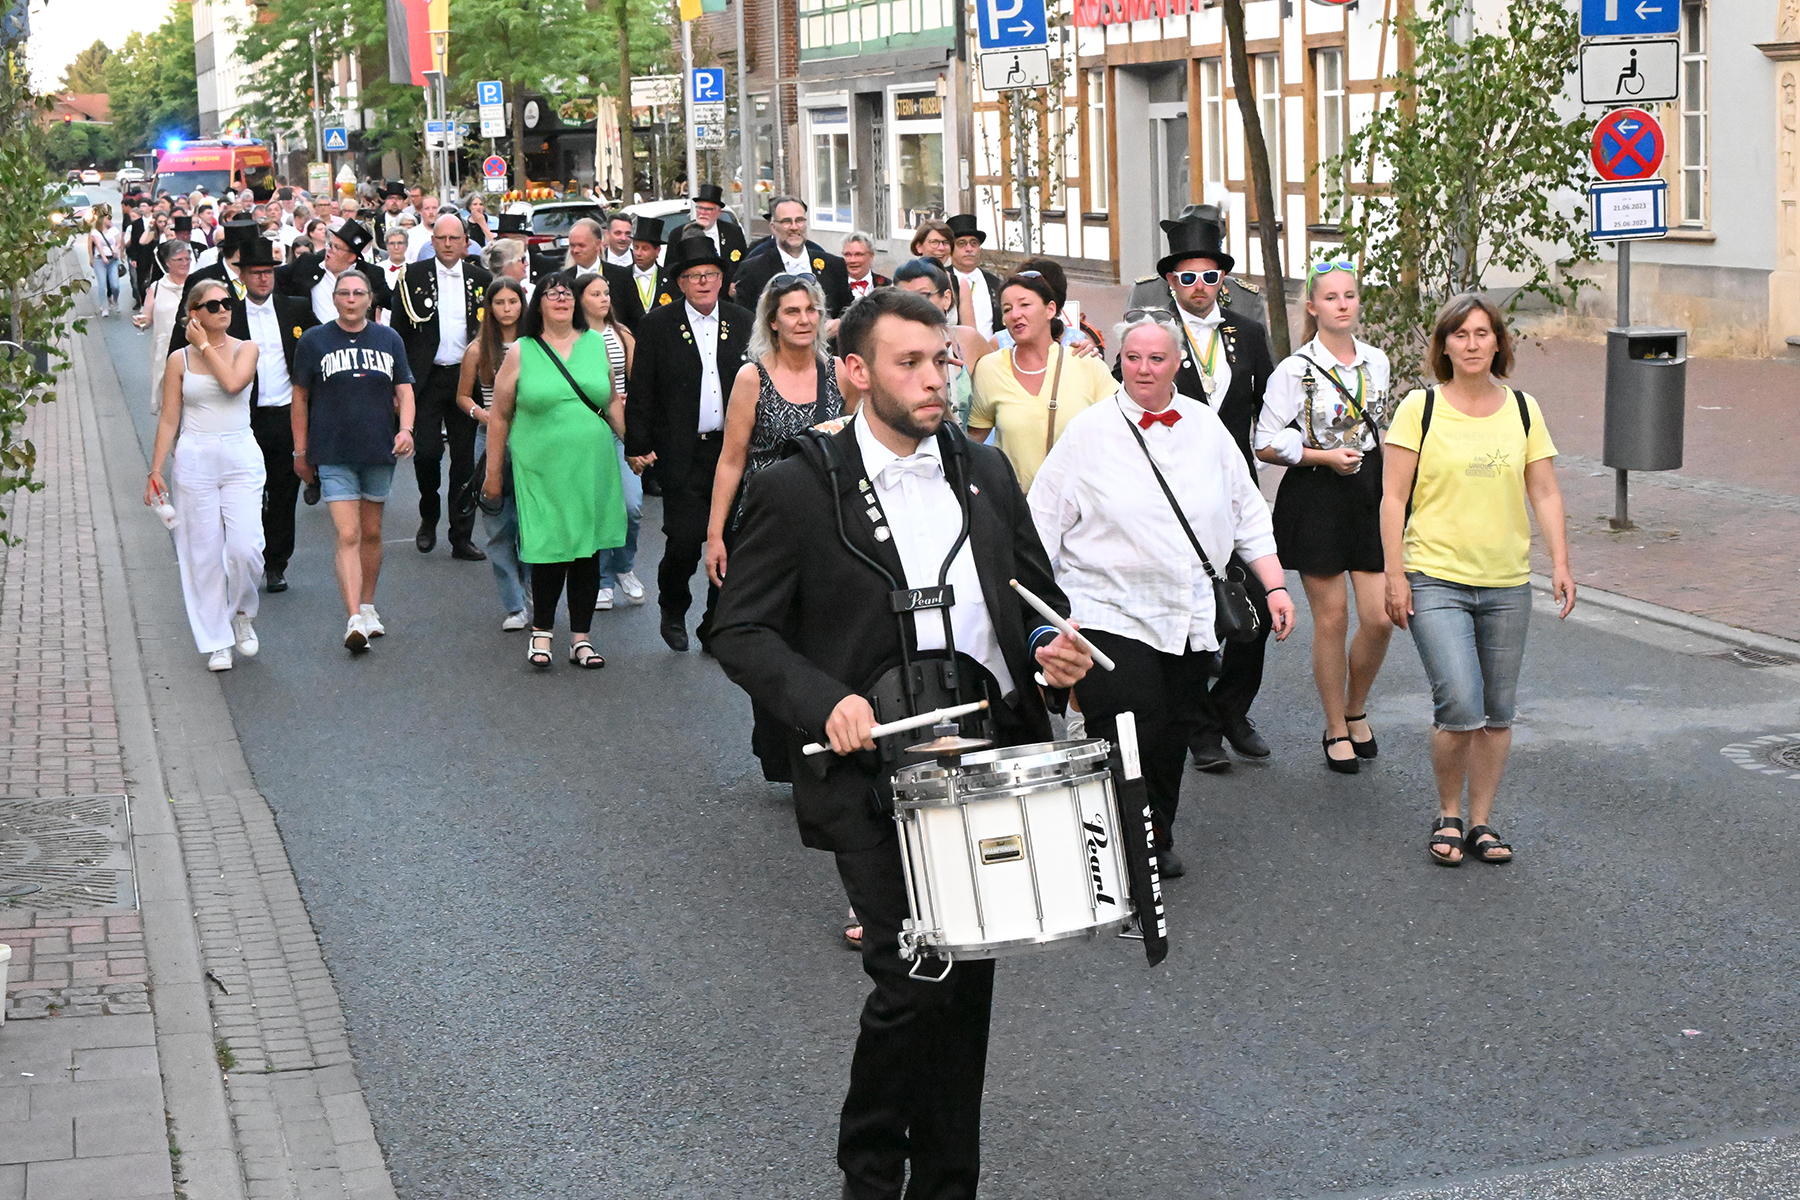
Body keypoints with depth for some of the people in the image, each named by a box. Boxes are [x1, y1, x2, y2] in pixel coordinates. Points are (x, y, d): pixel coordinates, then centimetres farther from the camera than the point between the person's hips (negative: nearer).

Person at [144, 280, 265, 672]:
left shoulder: (246, 349, 4)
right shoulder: (179, 360, 4)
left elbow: (233, 382, -18)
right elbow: (169, 419, 5)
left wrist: (205, 346, -8)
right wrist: (155, 470, 1)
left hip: (241, 459, 0)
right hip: (195, 460, 0)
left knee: (244, 547, -12)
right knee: (204, 552, 2)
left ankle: (242, 613, 18)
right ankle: (217, 642, 12)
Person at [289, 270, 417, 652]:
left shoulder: (389, 340, 8)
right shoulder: (314, 340, 1)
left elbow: (404, 390, 8)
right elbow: (300, 397, 6)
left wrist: (405, 429, -10)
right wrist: (300, 450, 6)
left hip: (379, 451, 3)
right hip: (333, 455, -3)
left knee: (371, 533, 13)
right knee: (348, 535, -12)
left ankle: (368, 606, 30)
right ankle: (354, 620, -18)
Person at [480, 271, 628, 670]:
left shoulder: (596, 344, 8)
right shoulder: (521, 352, 0)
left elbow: (612, 402, 17)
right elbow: (499, 416, 5)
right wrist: (493, 473, 5)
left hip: (592, 466, 3)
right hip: (541, 468, -3)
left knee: (588, 549, 5)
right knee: (549, 549, -2)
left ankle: (581, 637, 14)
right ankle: (541, 632, 16)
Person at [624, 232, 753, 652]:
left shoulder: (744, 323, 8)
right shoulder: (657, 326, 1)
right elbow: (641, 392, 1)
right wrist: (637, 446, -3)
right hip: (683, 455, -3)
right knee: (684, 539, -10)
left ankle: (717, 626, 18)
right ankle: (673, 609, 17)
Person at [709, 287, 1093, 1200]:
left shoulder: (985, 472, 11)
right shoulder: (796, 489, -5)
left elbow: (1037, 592, 21)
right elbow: (742, 631, -4)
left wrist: (1051, 647, -2)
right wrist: (825, 700, -20)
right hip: (873, 773, -5)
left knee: (970, 979, 11)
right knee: (912, 981, -11)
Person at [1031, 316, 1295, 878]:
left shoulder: (1206, 426, 10)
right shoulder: (1089, 430, -1)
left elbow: (1249, 514, 15)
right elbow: (1043, 524, -1)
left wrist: (1275, 585, 8)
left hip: (1192, 620, 4)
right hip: (1112, 615, -4)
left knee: (1172, 741, 9)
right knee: (1127, 742, -12)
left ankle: (1158, 843, 27)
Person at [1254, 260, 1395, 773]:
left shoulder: (1376, 361, 9)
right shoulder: (1295, 370, -7)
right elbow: (1266, 445, -6)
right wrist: (1326, 457, -13)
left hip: (1371, 495, 4)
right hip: (1316, 499, -4)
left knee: (1381, 618, -2)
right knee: (1331, 619, 0)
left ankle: (1356, 711, 24)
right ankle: (1336, 732, 15)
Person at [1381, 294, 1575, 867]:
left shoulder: (1523, 410, 8)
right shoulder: (1420, 408, -3)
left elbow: (1545, 493, 9)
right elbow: (1393, 497, -3)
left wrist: (1560, 563, -2)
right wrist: (1395, 576, -8)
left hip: (1507, 584, 4)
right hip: (1436, 580, -4)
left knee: (1497, 713, 7)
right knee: (1460, 707, -14)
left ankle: (1481, 822, 21)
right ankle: (1447, 816, 8)